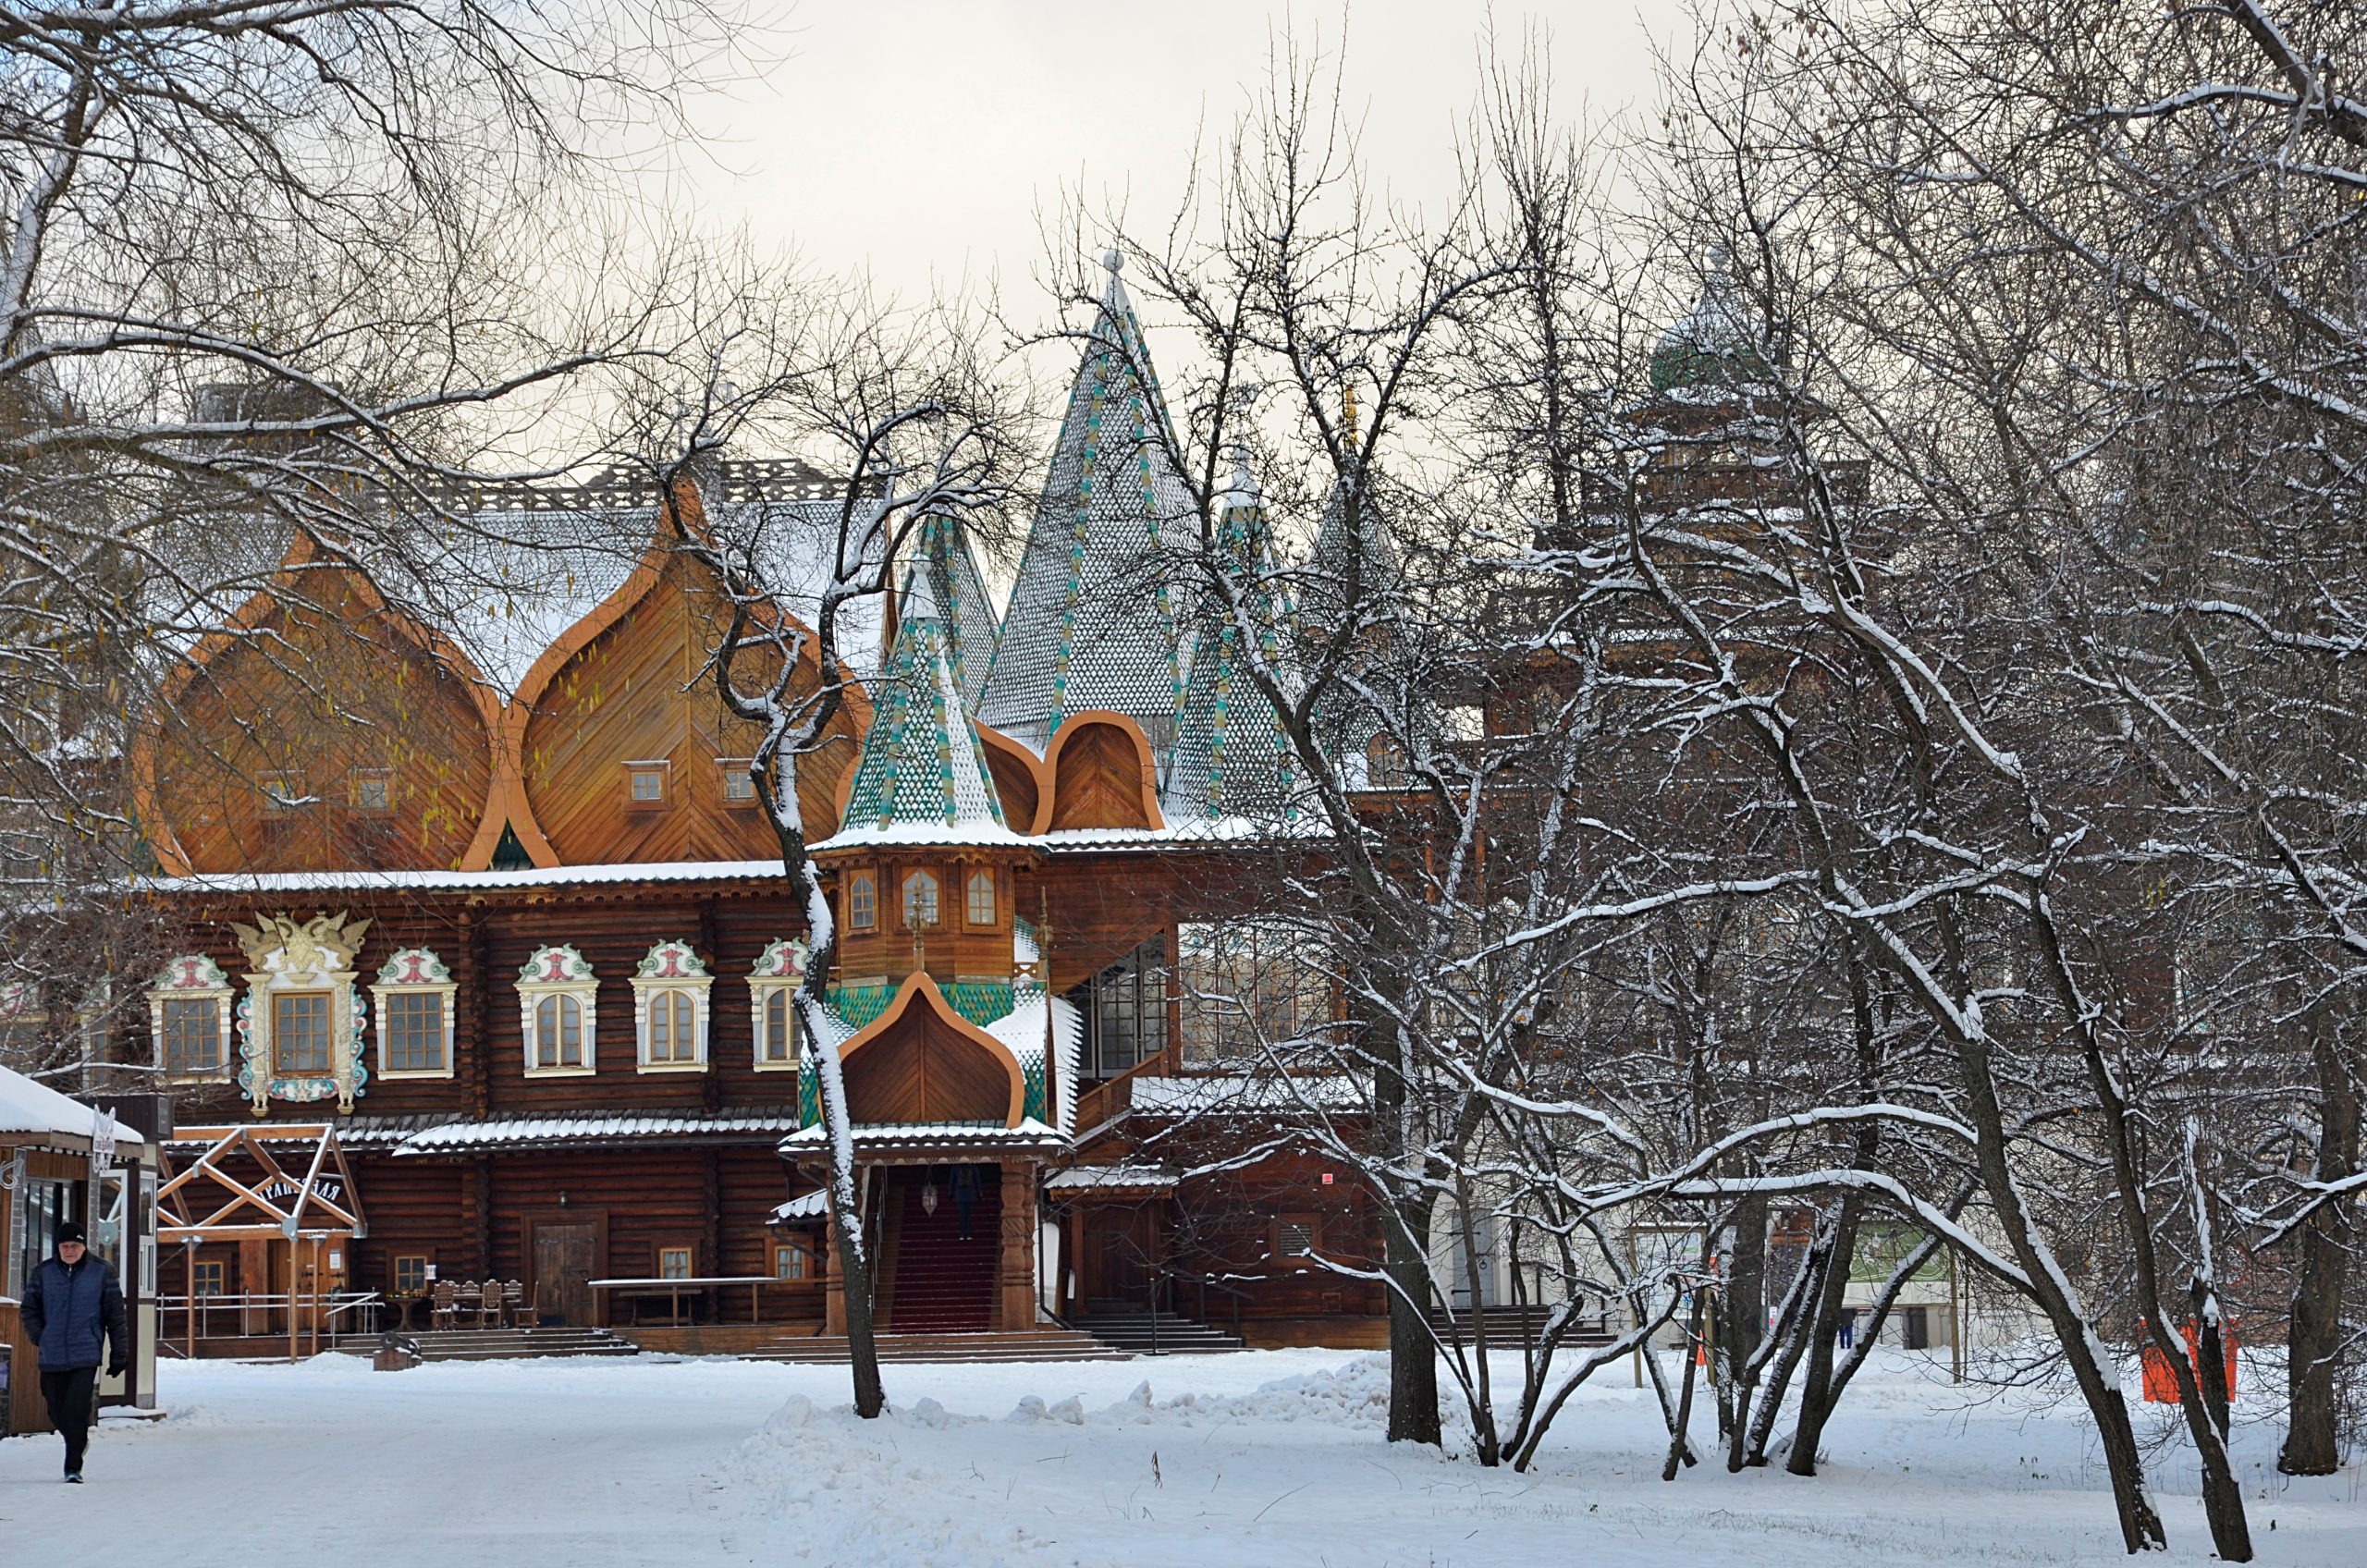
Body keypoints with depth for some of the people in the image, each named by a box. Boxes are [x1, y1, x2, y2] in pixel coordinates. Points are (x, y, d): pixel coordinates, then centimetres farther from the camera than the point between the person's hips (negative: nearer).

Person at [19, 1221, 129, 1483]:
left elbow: (116, 1317, 5)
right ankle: (78, 1442, 37)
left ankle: (73, 1467, -7)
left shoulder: (101, 1274, 2)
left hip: (85, 1357, -3)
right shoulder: (44, 1274, 6)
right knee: (58, 1413, 7)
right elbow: (28, 1309, 14)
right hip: (52, 1358, 3)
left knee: (76, 1411, -14)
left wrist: (120, 1354, 3)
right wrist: (39, 1337, -1)